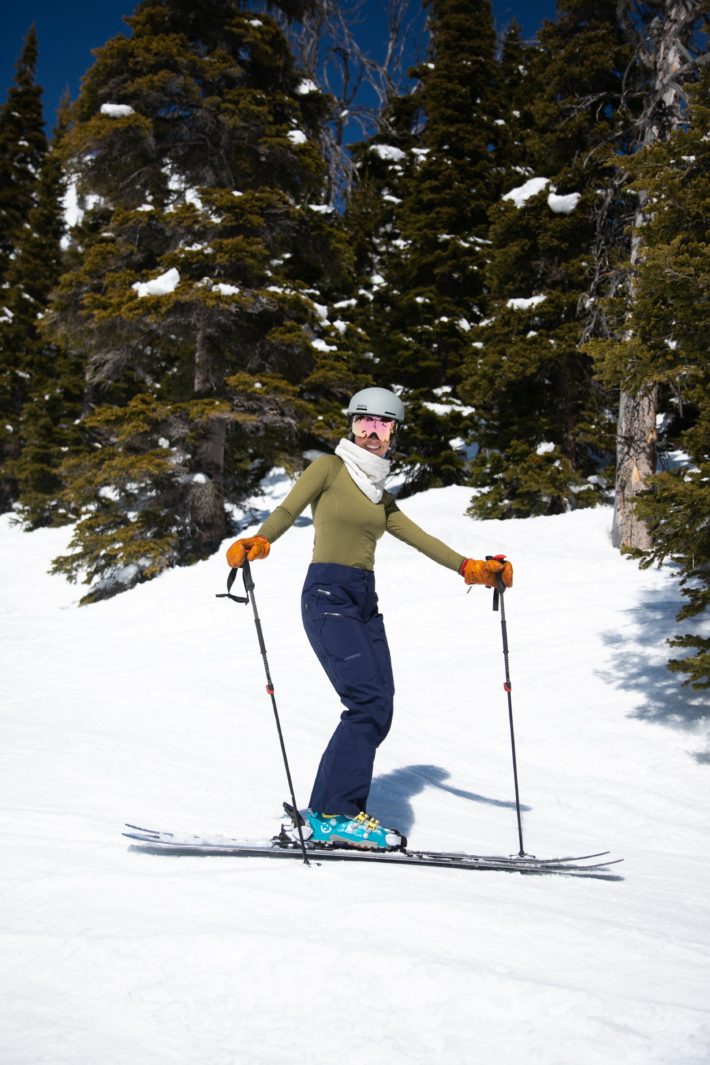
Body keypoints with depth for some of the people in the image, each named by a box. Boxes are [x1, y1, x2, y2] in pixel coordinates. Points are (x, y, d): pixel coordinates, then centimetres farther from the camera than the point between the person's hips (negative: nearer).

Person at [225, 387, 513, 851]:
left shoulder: (381, 498, 22)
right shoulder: (329, 468, 3)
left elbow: (420, 539, 19)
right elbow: (288, 510, -11)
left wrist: (471, 567, 9)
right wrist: (259, 540, -31)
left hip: (365, 603, 7)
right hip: (328, 595, -7)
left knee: (376, 712, -2)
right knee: (369, 701, -19)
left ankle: (334, 817, 4)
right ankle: (334, 813, -14)